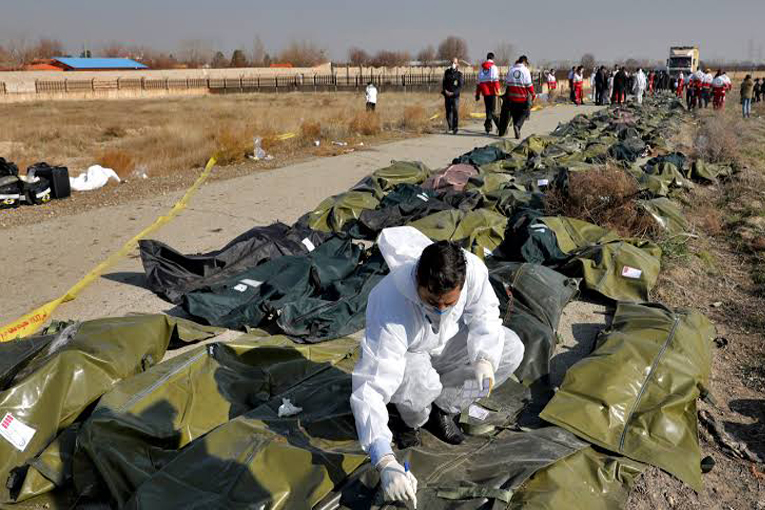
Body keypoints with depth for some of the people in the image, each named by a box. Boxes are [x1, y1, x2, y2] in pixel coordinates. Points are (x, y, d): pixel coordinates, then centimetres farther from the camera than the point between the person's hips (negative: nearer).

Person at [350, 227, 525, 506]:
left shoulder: (472, 269, -31)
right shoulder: (390, 308, -42)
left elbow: (484, 314, -11)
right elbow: (369, 388, -43)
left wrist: (484, 358, -33)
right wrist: (385, 463, -52)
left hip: (446, 342, 5)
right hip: (405, 357, -5)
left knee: (511, 349, -12)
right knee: (422, 383, -38)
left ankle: (442, 408, 4)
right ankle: (412, 419, 2)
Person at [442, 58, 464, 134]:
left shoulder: (459, 74, 0)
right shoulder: (447, 72, 10)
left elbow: (460, 86, -5)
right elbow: (444, 82, 11)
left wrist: (453, 93, -15)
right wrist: (444, 90, -7)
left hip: (455, 95, -3)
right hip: (447, 95, 3)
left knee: (455, 111, -10)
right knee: (448, 111, 7)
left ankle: (455, 128, -7)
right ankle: (449, 127, 20)